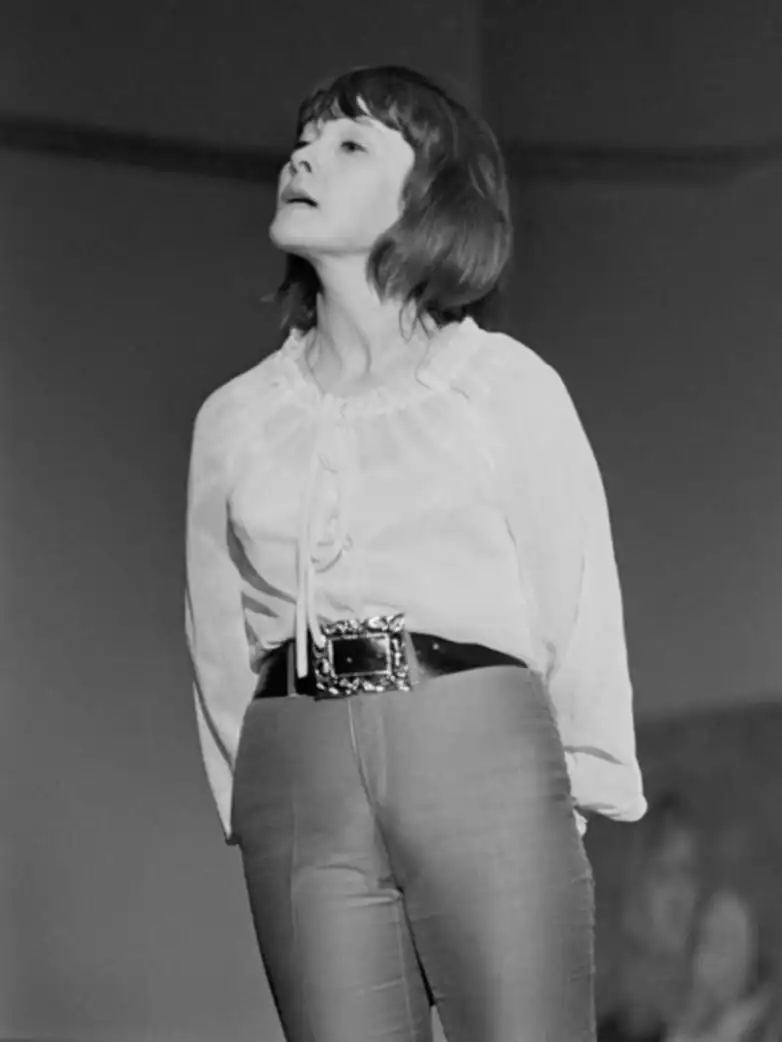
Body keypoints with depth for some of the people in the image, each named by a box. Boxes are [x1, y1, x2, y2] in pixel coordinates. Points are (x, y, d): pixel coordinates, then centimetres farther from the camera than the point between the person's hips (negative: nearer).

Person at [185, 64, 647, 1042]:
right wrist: (249, 808, 6)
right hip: (297, 773, 2)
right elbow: (221, 642, 15)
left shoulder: (509, 384, 8)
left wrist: (582, 796, 1)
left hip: (485, 753, -2)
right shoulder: (233, 418, 15)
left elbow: (577, 597, 5)